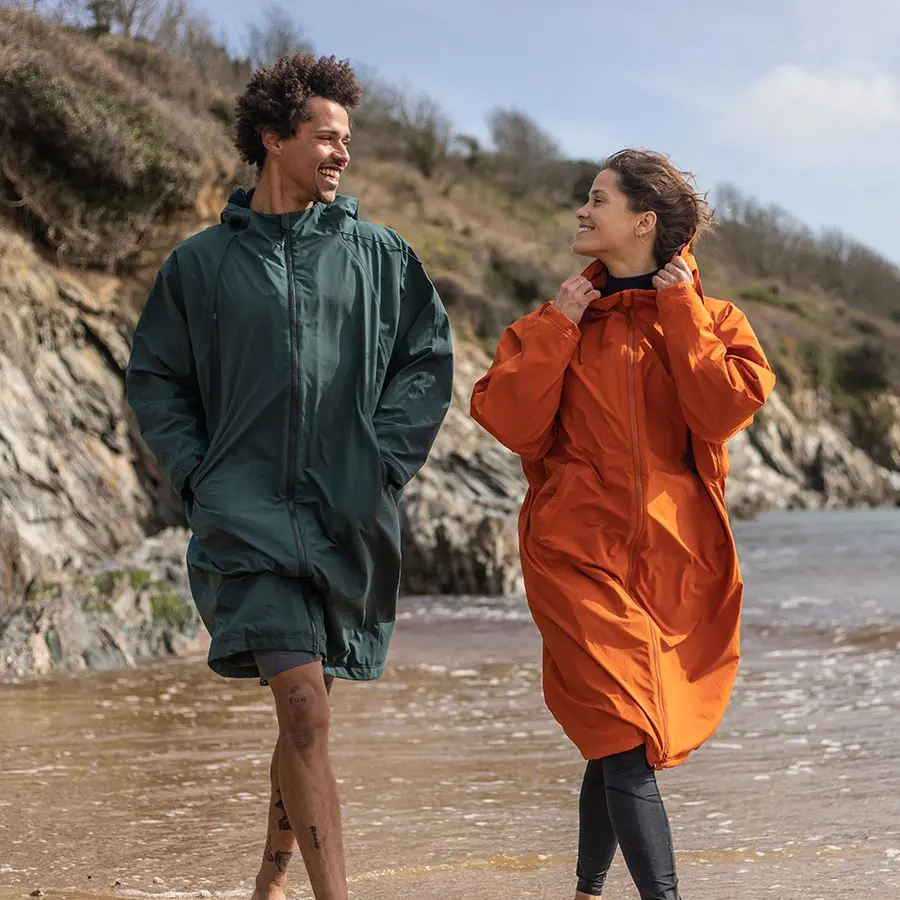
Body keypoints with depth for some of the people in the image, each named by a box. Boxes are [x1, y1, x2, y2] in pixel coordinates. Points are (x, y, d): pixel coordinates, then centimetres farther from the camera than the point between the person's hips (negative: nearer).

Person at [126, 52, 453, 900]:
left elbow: (428, 359, 10)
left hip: (348, 522, 2)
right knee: (304, 705, -16)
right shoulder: (201, 262, 3)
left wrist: (385, 458, -2)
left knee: (304, 715, 13)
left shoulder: (378, 254, 6)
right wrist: (197, 474, -1)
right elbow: (153, 378, 10)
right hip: (248, 520, -2)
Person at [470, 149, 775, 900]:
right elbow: (508, 420, -5)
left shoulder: (709, 320, 7)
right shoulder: (563, 319, 9)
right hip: (583, 552, -1)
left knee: (618, 743, 11)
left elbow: (724, 410, -13)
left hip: (677, 559, 1)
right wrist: (559, 327, -7)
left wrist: (680, 312, -9)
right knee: (627, 739, -14)